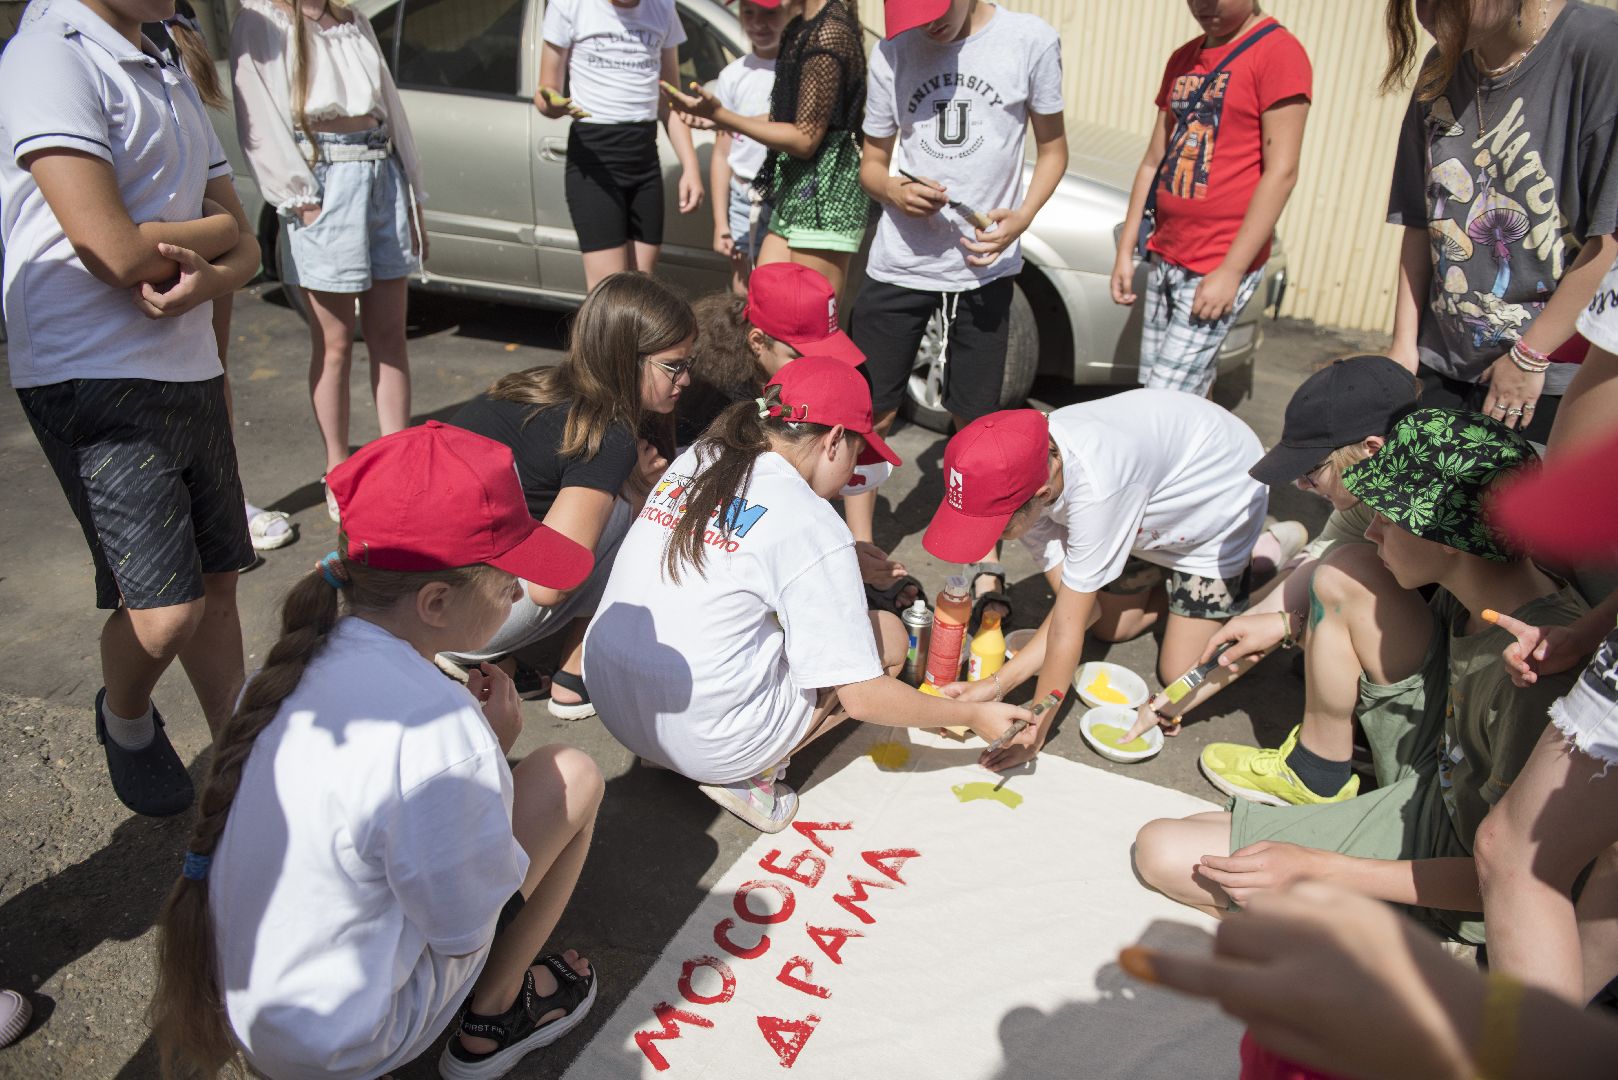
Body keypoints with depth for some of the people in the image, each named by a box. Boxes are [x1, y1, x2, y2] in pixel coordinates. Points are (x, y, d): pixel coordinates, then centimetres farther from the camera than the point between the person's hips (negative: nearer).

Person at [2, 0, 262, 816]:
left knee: (219, 580, 12)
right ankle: (125, 721, 22)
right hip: (91, 376, -8)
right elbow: (114, 252, -20)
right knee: (166, 609, -10)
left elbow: (245, 249, 11)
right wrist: (216, 229, -1)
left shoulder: (172, 82, 17)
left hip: (189, 372, 8)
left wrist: (209, 279, -13)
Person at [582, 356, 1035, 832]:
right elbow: (863, 698, -11)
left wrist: (848, 562, 26)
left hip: (613, 710, 7)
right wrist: (974, 715, 2)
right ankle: (752, 774, 0)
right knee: (887, 633, 7)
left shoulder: (692, 461, 5)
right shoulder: (813, 527, -15)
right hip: (708, 745, -7)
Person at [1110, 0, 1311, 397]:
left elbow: (1281, 172, -14)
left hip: (1220, 267, -7)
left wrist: (1231, 270, -17)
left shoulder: (1278, 52, -9)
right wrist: (1125, 251, 13)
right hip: (1164, 258, 7)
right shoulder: (1183, 59, 15)